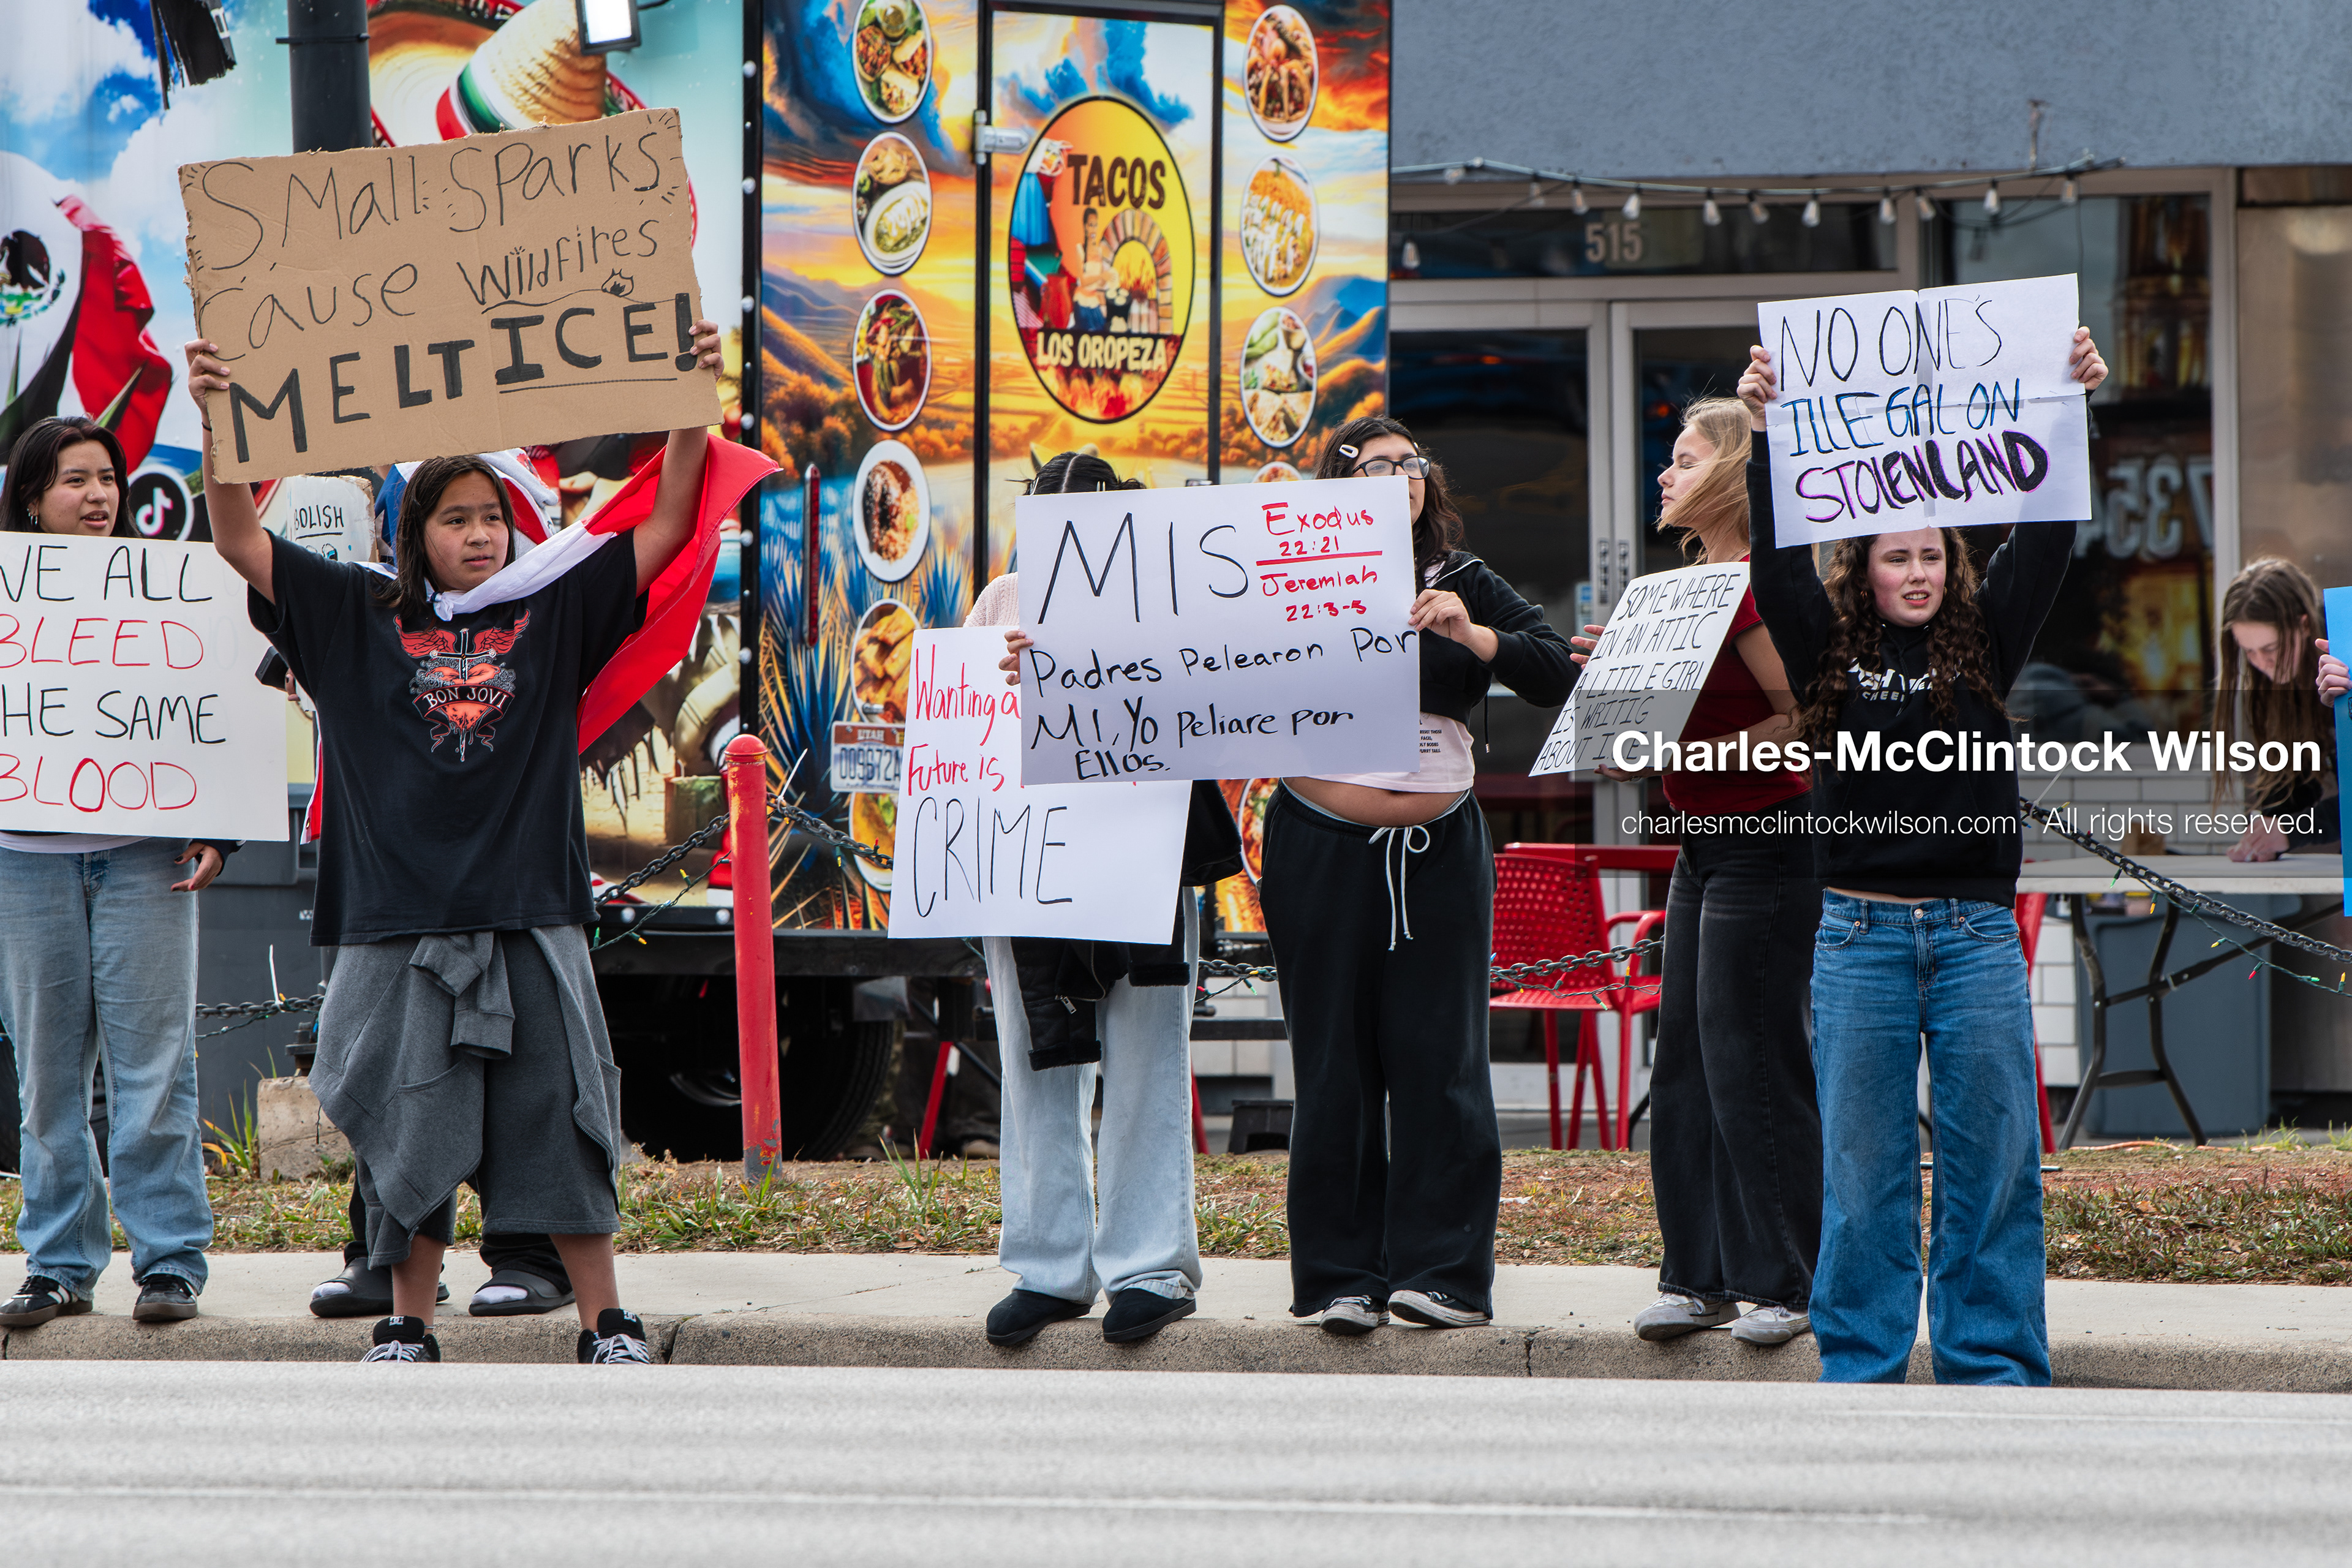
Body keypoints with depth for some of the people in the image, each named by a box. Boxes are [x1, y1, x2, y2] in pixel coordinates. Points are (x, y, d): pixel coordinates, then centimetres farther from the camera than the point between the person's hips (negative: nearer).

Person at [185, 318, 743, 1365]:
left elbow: (667, 530, 5)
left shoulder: (553, 612, 7)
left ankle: (606, 1321, 10)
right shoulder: (361, 619, 6)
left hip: (531, 919, 0)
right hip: (401, 918, 0)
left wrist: (693, 413, -7)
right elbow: (242, 544, 1)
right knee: (410, 1131, 4)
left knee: (560, 1121, 3)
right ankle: (408, 1327, 14)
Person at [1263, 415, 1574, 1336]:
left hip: (1439, 847, 1)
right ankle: (1340, 1277, 6)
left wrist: (1471, 635, -16)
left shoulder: (1466, 586, 7)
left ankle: (1444, 1270, 1)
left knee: (1438, 1054, -2)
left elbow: (1560, 677, -4)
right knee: (1335, 1061, 1)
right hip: (1323, 843, -1)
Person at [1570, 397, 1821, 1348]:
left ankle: (1783, 1281, 1)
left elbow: (1804, 715, -21)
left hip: (1764, 838, -10)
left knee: (1750, 1062, -6)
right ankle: (1700, 1276, 15)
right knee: (1685, 1059, 10)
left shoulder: (1747, 585, -15)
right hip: (1708, 842, 10)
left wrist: (1691, 757, -21)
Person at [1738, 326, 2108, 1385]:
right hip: (1861, 930, -1)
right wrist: (1764, 433, -17)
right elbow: (1777, 556, -6)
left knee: (1992, 1149, 0)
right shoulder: (1828, 649, 6)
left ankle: (1992, 1359, 6)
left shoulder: (1984, 642, 8)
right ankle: (1862, 1361, 8)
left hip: (1976, 929, 1)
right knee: (1863, 1155, 2)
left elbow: (2044, 541, -1)